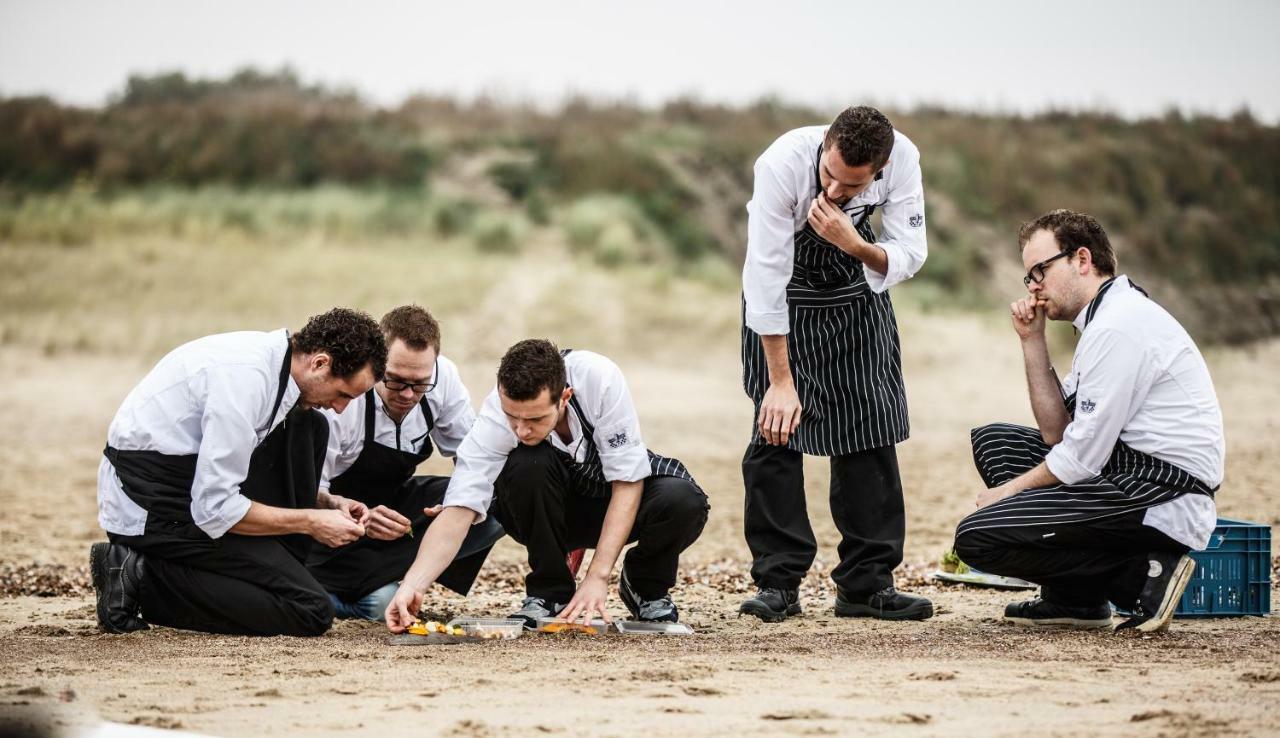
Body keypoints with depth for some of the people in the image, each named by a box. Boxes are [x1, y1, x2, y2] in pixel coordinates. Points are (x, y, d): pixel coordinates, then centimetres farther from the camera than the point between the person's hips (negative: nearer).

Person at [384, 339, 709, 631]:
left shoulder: (599, 378, -32)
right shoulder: (495, 418, -30)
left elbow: (627, 482, -26)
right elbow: (458, 511, -35)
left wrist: (597, 577, -32)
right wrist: (412, 586, -50)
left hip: (620, 502, 0)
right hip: (551, 510, 0)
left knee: (684, 501, -33)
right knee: (529, 462, -34)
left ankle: (645, 586, 0)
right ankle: (550, 592, -13)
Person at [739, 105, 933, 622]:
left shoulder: (902, 158, -27)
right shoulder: (783, 164, -36)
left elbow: (910, 255, -20)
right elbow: (767, 275, -33)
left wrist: (857, 245, -43)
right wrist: (781, 380, -31)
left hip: (857, 280, 3)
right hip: (784, 287, -3)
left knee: (871, 425, -3)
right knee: (778, 425, -13)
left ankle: (867, 584, 1)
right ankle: (777, 583, -7)